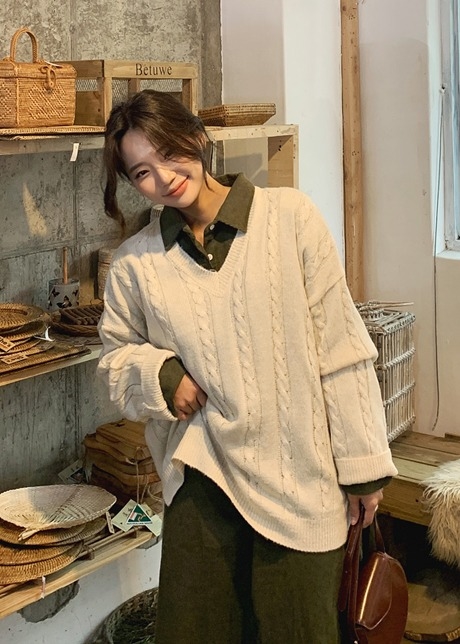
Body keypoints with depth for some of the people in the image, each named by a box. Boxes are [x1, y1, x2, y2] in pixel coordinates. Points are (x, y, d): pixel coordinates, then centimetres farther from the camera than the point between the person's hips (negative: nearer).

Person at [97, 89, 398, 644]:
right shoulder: (135, 262, 0)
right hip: (202, 473, 2)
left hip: (296, 470, -1)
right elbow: (116, 355, 13)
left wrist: (362, 464, -4)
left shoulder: (288, 217, -6)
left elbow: (339, 346, -5)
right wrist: (159, 375, -10)